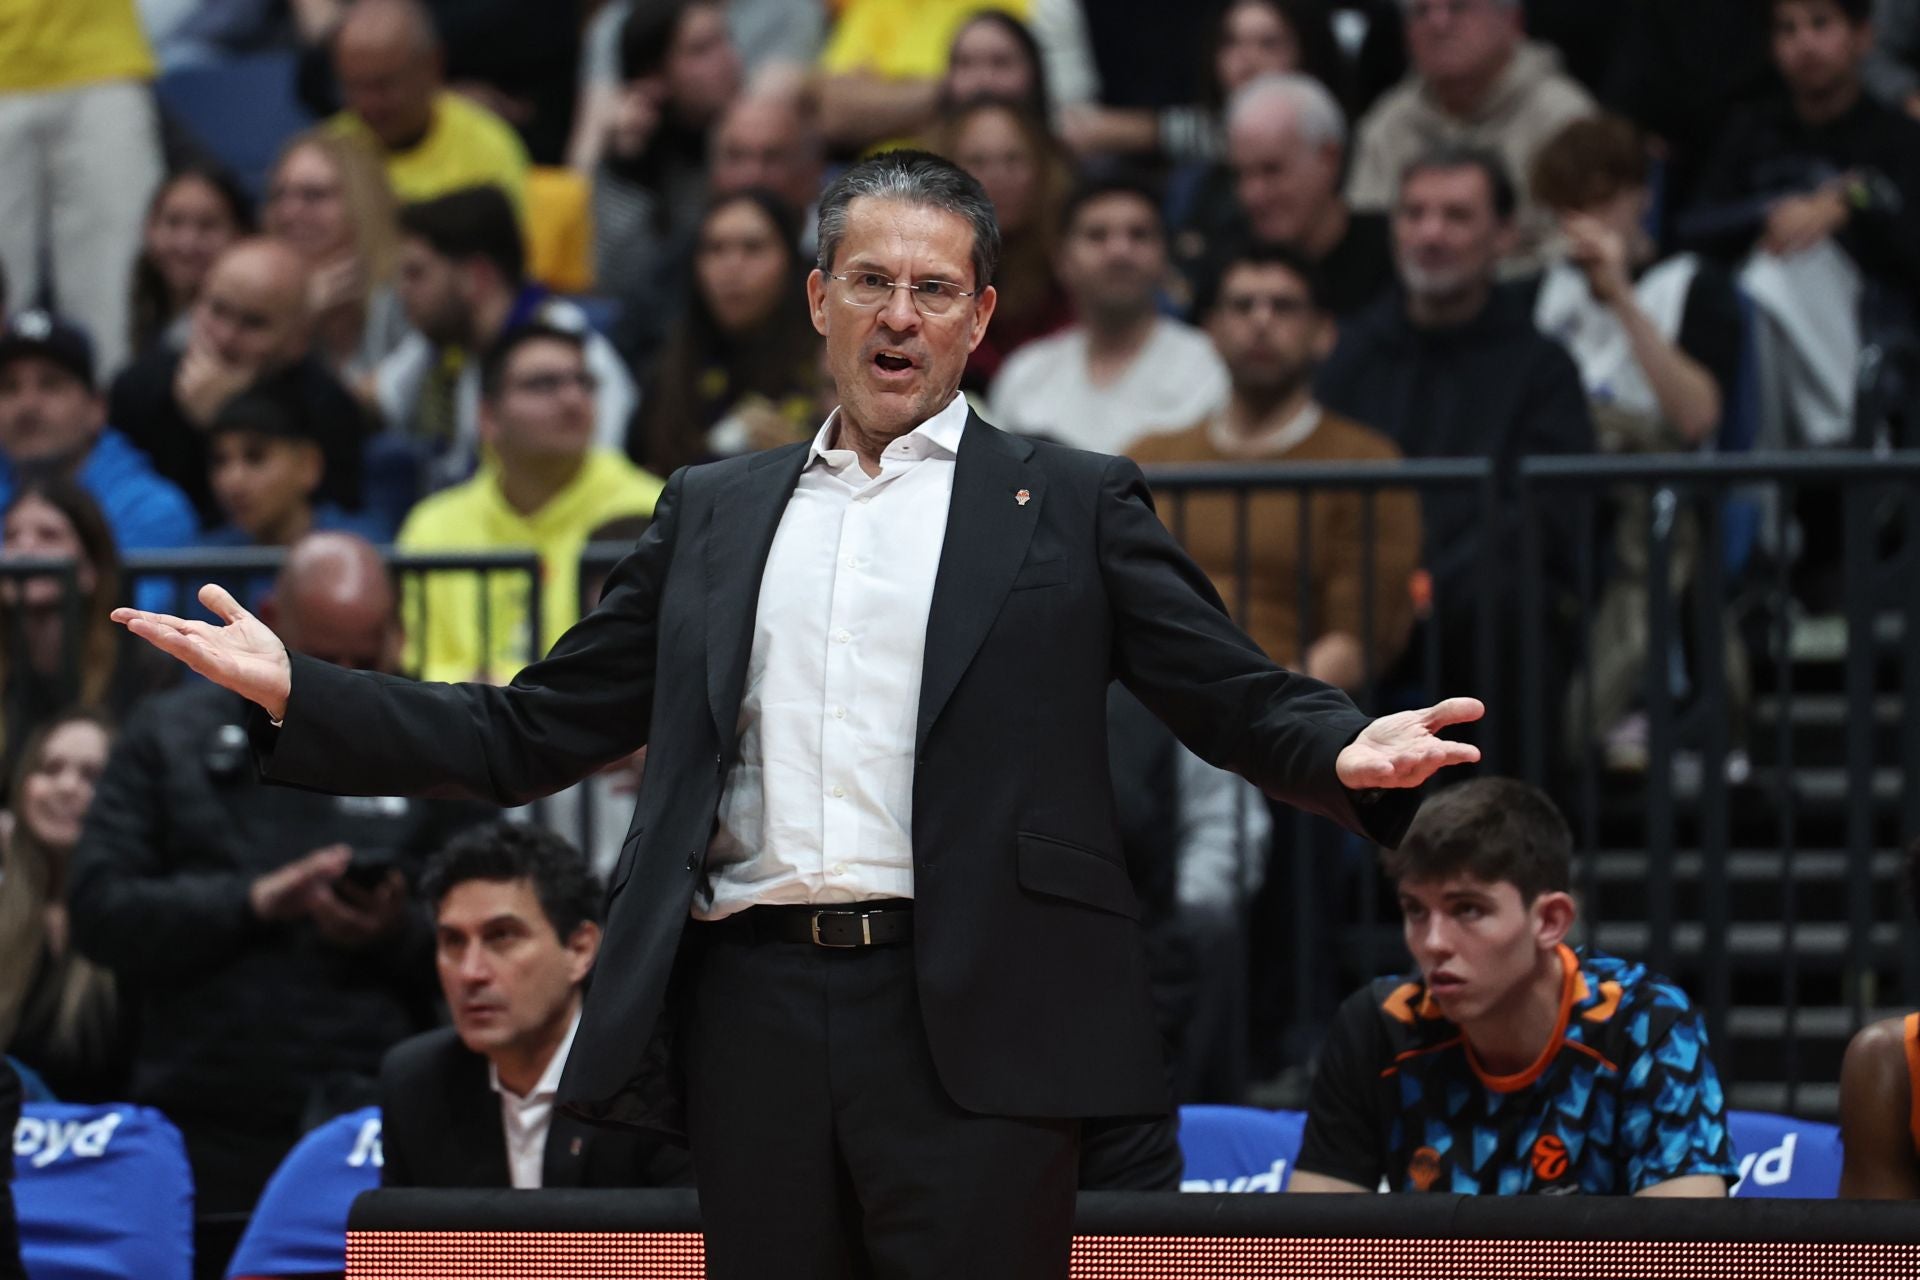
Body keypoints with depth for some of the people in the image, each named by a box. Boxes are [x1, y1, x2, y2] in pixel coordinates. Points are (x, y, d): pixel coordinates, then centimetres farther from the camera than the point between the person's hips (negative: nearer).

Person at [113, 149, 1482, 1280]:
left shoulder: (1072, 504, 9)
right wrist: (294, 691, 7)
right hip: (756, 1016, 3)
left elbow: (1240, 701, 3)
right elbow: (535, 733, 18)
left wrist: (1348, 754, -20)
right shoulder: (713, 513, 18)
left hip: (969, 1026, -3)